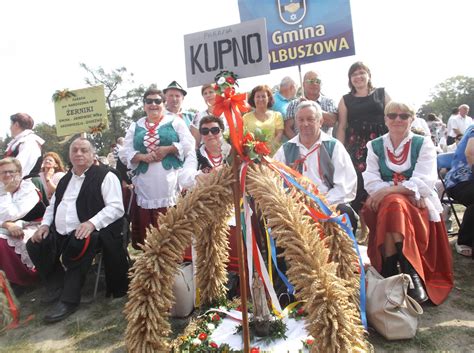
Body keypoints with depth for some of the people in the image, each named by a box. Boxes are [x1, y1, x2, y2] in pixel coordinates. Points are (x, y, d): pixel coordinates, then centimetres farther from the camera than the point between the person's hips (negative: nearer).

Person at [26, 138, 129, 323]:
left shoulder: (105, 175, -5)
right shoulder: (65, 179, 20)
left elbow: (116, 207, -15)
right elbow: (52, 206, 27)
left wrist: (92, 222, -28)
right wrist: (45, 224, 7)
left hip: (86, 233, -7)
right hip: (59, 235, 8)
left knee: (78, 247, -35)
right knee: (34, 245, -9)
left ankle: (69, 300, -18)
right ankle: (57, 285, 8)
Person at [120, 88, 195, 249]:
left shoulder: (175, 121, 11)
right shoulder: (135, 126, 19)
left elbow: (189, 144, 1)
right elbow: (125, 152, 12)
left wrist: (167, 149, -11)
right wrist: (142, 157, -7)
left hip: (171, 183, -3)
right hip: (145, 185, 3)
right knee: (146, 227, 1)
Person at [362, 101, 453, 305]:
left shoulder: (423, 144, 5)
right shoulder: (375, 146, 11)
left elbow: (424, 182, -10)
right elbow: (371, 181, -3)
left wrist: (390, 190, -25)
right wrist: (407, 191, -17)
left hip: (418, 205, -2)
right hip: (384, 202, 2)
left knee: (391, 205, -34)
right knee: (392, 204, -33)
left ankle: (390, 272, -31)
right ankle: (411, 274, -30)